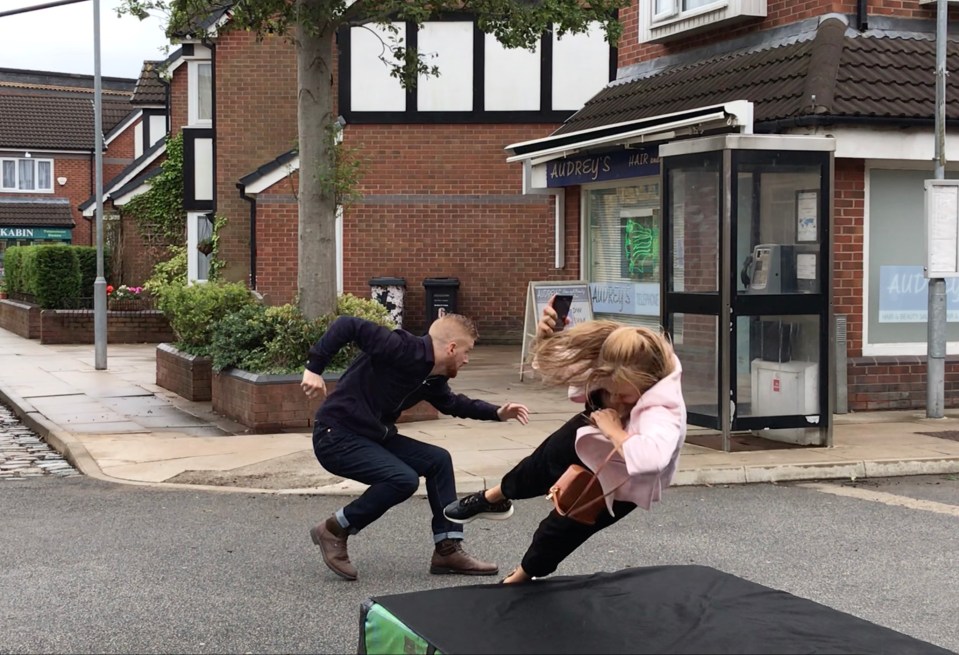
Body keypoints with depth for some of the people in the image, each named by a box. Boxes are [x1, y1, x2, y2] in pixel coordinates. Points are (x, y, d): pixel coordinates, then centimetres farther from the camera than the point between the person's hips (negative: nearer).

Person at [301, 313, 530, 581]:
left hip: (372, 437, 10)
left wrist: (496, 413, 21)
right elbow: (348, 325, -26)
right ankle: (335, 530, -5)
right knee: (403, 479, -25)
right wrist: (314, 368, -28)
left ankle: (447, 550, 9)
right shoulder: (402, 350, -22)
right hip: (336, 437, -10)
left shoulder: (433, 378, 7)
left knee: (438, 460, 5)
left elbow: (451, 403, 29)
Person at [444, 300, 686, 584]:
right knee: (546, 461, 28)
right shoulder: (613, 373, -34)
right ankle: (492, 499, 62)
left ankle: (522, 576, 41)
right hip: (593, 440, 5)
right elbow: (555, 365, -20)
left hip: (622, 483, -5)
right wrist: (546, 336, -42)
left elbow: (652, 457, -73)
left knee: (561, 530, 7)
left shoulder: (661, 414, -50)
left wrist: (614, 431, -57)